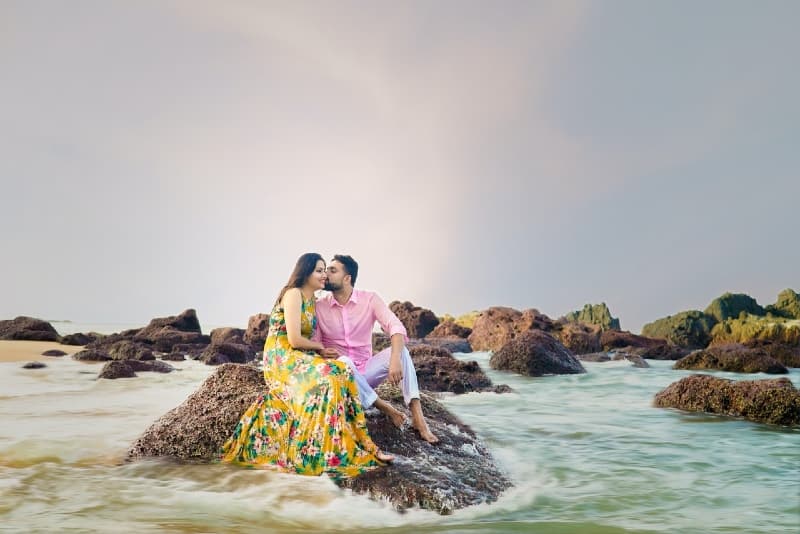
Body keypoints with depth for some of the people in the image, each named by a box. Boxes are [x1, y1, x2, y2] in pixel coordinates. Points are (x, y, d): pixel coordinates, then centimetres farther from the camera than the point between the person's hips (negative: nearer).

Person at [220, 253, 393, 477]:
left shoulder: (312, 300, 17)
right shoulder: (293, 294, -10)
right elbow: (294, 340, -16)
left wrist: (320, 349, -5)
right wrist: (320, 347, -1)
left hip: (299, 359, 8)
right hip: (282, 360, -8)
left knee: (340, 373, -20)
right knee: (331, 376, -29)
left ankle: (356, 446, -21)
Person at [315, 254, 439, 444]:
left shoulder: (369, 299, -6)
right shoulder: (319, 306, -4)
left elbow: (396, 327, -20)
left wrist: (395, 359, -38)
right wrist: (321, 352, -28)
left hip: (366, 371, 1)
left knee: (400, 350, -25)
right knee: (343, 362, -36)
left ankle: (417, 416, -31)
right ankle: (385, 408, -23)